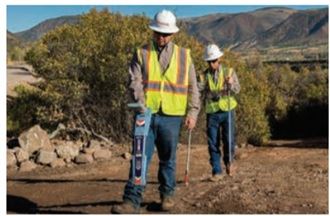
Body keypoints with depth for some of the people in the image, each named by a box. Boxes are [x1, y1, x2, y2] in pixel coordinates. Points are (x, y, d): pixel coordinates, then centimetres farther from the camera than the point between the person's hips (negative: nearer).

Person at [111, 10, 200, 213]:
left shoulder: (184, 55, 9)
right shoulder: (141, 53, 7)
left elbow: (192, 87, 9)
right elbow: (135, 80, -3)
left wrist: (192, 112, 1)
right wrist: (140, 101, -20)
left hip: (171, 117, 1)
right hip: (146, 115, -1)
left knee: (168, 159, 11)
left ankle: (167, 194, 28)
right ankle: (132, 200, -4)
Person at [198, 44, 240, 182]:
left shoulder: (229, 72, 3)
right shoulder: (204, 76, 7)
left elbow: (237, 89, -10)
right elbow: (199, 92, -3)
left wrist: (231, 84, -32)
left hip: (227, 111, -1)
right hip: (212, 112, 1)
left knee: (229, 140, -7)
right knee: (213, 143, 1)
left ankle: (228, 162, 22)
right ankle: (217, 172, 11)